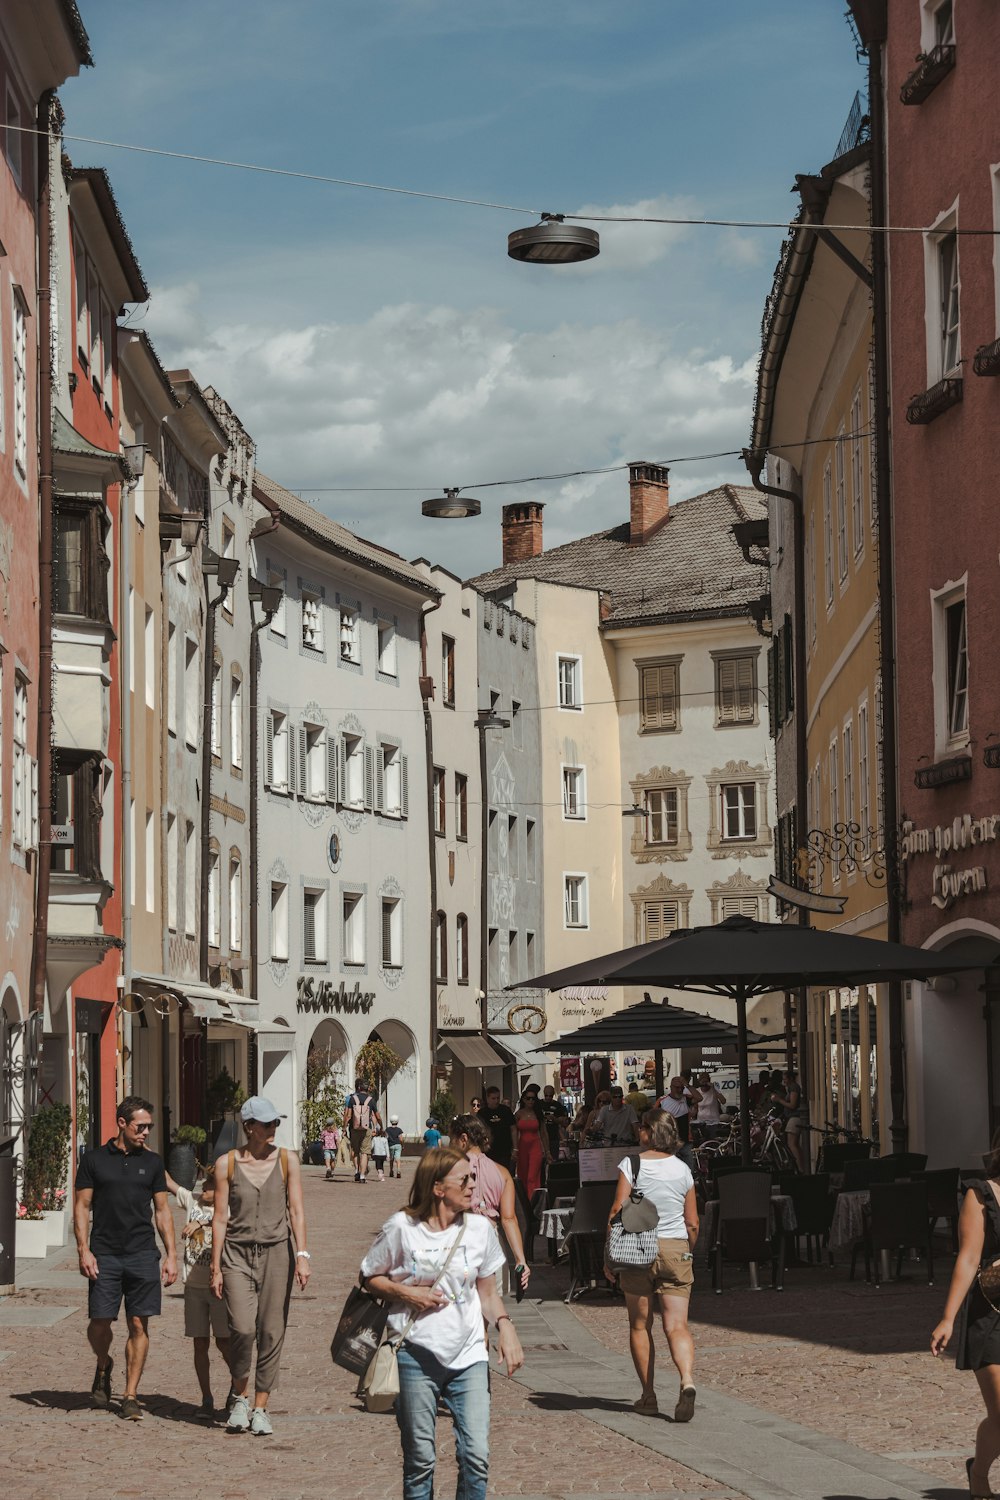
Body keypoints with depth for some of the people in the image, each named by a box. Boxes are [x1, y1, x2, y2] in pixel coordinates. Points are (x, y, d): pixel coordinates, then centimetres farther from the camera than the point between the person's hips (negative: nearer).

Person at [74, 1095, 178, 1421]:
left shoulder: (152, 1162, 11)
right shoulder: (94, 1159, 4)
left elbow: (162, 1211, 14)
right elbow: (82, 1207, 4)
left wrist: (171, 1254, 6)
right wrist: (84, 1250, -6)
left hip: (143, 1255, 2)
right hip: (104, 1255, -2)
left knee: (139, 1324, -2)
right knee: (100, 1322, -4)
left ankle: (130, 1397, 4)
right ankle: (103, 1367, 28)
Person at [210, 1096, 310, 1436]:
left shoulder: (287, 1160, 4)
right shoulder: (227, 1163, 2)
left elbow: (296, 1210, 0)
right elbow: (220, 1217, 3)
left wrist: (302, 1255, -11)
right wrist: (215, 1267, 2)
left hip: (276, 1252, 1)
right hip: (237, 1253, -1)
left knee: (271, 1332, 0)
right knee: (242, 1328, -15)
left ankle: (260, 1408, 12)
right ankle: (239, 1398, 9)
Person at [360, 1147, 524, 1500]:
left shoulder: (479, 1228, 4)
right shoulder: (401, 1228, -6)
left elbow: (488, 1293, 13)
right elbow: (369, 1277, 6)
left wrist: (505, 1328, -4)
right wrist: (407, 1293, -10)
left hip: (469, 1355, 2)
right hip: (417, 1355, -2)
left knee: (476, 1455, -6)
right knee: (419, 1460, 4)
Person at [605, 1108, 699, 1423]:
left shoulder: (632, 1164, -5)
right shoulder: (682, 1169, 5)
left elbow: (617, 1212, -9)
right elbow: (692, 1223, 9)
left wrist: (609, 1255, -1)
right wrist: (688, 1253, 24)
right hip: (676, 1249, 2)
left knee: (640, 1326, 10)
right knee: (677, 1326, -2)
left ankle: (648, 1396, 13)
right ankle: (687, 1382, -26)